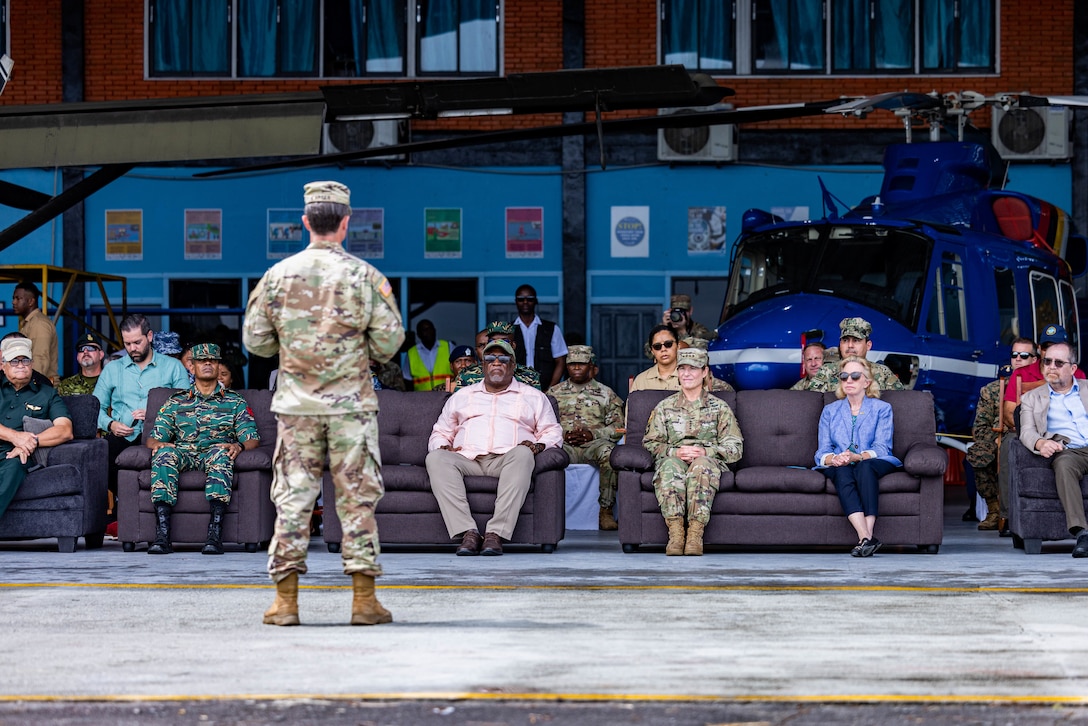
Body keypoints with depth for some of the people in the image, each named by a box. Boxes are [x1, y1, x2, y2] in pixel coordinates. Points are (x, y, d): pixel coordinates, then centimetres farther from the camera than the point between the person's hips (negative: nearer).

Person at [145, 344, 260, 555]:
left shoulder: (235, 402, 22)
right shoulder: (175, 403, 25)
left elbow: (252, 438, 11)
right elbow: (154, 437, 16)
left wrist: (239, 446, -14)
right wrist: (157, 444, -10)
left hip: (216, 453, -1)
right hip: (184, 454, 1)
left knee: (220, 453, -39)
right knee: (164, 453, -35)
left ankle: (215, 535, -50)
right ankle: (162, 534, -45)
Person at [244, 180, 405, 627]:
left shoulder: (277, 276, 0)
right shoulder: (365, 277, -5)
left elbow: (255, 340, 4)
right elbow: (389, 341, -5)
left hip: (296, 405, 2)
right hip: (352, 405, -1)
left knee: (292, 497, 5)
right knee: (357, 498, 3)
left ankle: (286, 600, 4)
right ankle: (364, 599, 2)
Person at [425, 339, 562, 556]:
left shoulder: (533, 397, 25)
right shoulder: (461, 396, 30)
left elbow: (552, 432, 18)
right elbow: (439, 433, 28)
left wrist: (539, 445, -5)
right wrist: (442, 446, 4)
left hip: (507, 460, -1)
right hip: (467, 459, 2)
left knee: (522, 454, -39)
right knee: (435, 458, -32)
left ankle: (496, 533, -44)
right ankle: (467, 532, -41)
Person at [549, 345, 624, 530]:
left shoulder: (606, 393, 19)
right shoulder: (554, 392, 22)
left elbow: (618, 426, 9)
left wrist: (593, 434, -8)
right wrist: (563, 435, -7)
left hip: (594, 443, 0)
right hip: (564, 444, 0)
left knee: (608, 451, -37)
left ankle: (606, 511, -33)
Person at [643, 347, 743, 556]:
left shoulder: (719, 408, 16)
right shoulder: (665, 407, 20)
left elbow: (735, 448, 8)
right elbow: (651, 443, 12)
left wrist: (705, 452, -11)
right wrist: (675, 451, -9)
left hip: (709, 461, -1)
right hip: (674, 459, 1)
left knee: (701, 466, -40)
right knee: (670, 464, -39)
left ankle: (695, 533, -49)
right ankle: (675, 532, -48)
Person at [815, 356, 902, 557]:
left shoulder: (882, 409, 10)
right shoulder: (830, 411, 18)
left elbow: (882, 448, -4)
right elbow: (823, 451, 7)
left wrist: (857, 457, -25)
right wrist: (833, 459, -19)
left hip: (875, 464, -1)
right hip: (840, 466, 1)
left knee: (864, 467, -37)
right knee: (842, 472, -35)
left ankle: (867, 536, -49)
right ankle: (866, 538, -52)